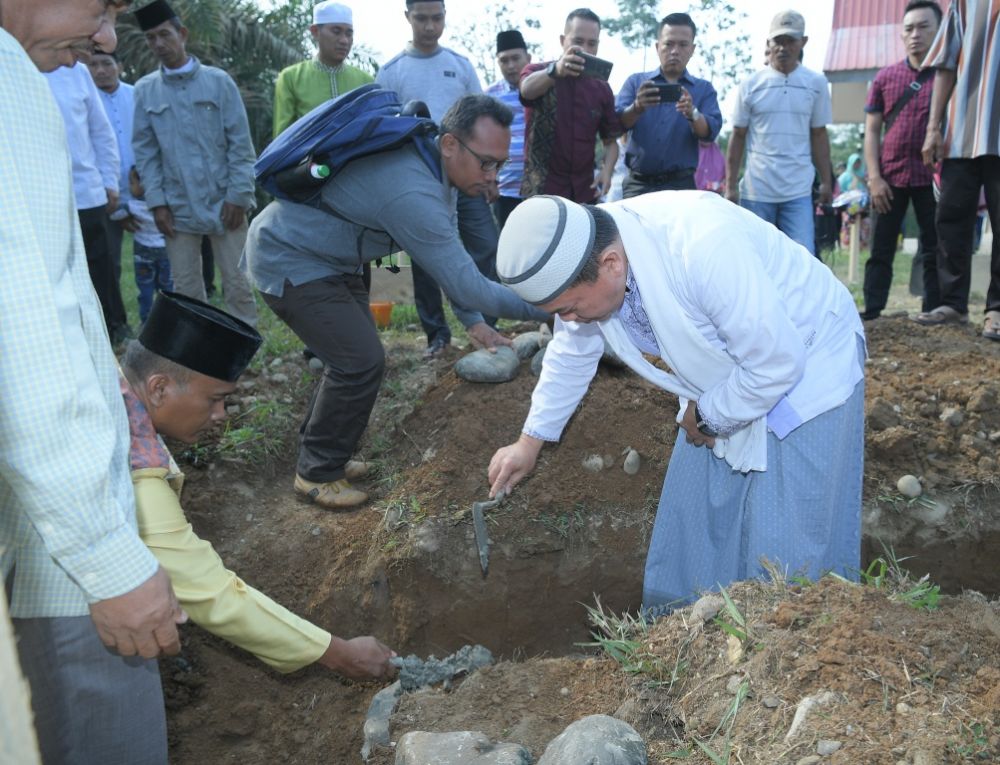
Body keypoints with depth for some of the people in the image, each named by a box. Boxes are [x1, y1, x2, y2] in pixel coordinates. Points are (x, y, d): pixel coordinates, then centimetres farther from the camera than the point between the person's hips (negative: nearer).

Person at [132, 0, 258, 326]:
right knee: (186, 290, 7)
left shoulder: (218, 80, 1)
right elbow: (145, 150, 7)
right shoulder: (144, 90, 6)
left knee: (238, 286, 2)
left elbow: (240, 143, -1)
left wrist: (238, 196, -7)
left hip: (224, 203, -2)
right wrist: (156, 201, -1)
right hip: (178, 208, 2)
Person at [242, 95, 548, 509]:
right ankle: (318, 473, 5)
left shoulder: (438, 165, -3)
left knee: (356, 355, 11)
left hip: (326, 258, 10)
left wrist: (472, 320, 1)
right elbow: (467, 285, -32)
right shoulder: (412, 192, -35)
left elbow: (451, 252, 7)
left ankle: (320, 453, 28)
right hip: (287, 260, -10)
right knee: (360, 361, -13)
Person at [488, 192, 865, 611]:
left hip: (807, 368, -6)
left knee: (786, 554, -7)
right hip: (725, 388, 7)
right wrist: (530, 442, 12)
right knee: (689, 532, 10)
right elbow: (572, 354, 4)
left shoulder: (703, 249, -39)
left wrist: (709, 418, -14)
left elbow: (778, 361, -29)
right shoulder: (581, 261, -14)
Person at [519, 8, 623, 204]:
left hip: (584, 192, 4)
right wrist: (556, 69, -48)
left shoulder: (602, 89, 9)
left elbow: (611, 140, 13)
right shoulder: (537, 71, -2)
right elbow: (527, 89, -27)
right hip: (541, 191, -4)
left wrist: (607, 170, -9)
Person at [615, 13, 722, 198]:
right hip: (638, 184, 0)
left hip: (681, 185, 0)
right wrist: (637, 108, -26)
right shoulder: (635, 82, 10)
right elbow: (616, 123, -5)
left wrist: (692, 114, -27)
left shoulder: (703, 89, 10)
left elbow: (711, 131, -6)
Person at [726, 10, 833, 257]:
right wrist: (730, 185, 0)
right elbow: (738, 137, 5)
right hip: (756, 191, 0)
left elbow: (819, 136, 12)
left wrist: (826, 181, 7)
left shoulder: (816, 83, 7)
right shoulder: (750, 84, 3)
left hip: (799, 192, 1)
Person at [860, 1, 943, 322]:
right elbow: (872, 130, 7)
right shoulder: (886, 77, 8)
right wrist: (874, 177, -3)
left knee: (934, 253, 3)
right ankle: (870, 314, 4)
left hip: (933, 177, -1)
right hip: (890, 178, 1)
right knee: (880, 252, 2)